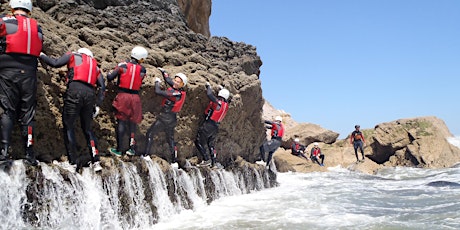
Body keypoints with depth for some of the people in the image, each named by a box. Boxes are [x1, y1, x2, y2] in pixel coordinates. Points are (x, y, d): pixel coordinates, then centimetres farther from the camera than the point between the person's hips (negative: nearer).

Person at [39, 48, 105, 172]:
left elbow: (55, 63, 4)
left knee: (68, 125, 2)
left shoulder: (73, 55, 19)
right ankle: (96, 161, 8)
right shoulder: (95, 65, 29)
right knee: (87, 128, 15)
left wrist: (41, 55, 22)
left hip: (75, 90, -4)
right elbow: (102, 87, 17)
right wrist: (97, 104, 16)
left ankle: (74, 160, -7)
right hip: (90, 94, 5)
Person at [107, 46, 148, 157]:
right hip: (135, 97, 1)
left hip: (122, 96, -1)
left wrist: (110, 73, 16)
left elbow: (110, 77, -5)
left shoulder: (123, 65, -3)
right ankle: (132, 148, 10)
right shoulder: (142, 70, 1)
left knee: (121, 122, 2)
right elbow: (140, 83, 9)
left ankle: (119, 150, 3)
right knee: (132, 122, 12)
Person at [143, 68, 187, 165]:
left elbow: (158, 91, -27)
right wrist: (164, 72, 21)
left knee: (150, 133, 8)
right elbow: (169, 81, 15)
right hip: (172, 119, 8)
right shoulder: (180, 91, -1)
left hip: (164, 118, -8)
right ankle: (174, 160, 22)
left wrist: (157, 82, -10)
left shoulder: (174, 93, -26)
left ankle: (146, 154, 9)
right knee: (170, 139, 18)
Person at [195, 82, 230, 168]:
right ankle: (214, 162, 15)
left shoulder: (217, 102, -17)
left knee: (199, 143, 0)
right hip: (216, 127, 8)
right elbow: (226, 98, 29)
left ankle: (207, 160, -3)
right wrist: (223, 89, 33)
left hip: (208, 125, -8)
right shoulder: (226, 104, 5)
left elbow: (209, 94, -23)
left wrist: (208, 86, -4)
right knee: (211, 144, 18)